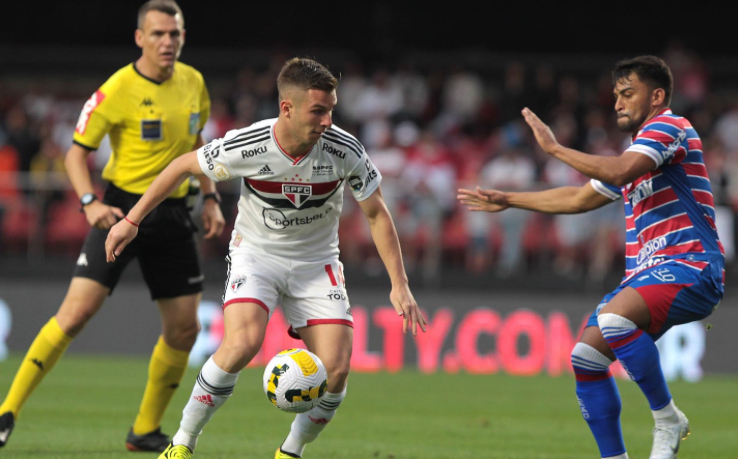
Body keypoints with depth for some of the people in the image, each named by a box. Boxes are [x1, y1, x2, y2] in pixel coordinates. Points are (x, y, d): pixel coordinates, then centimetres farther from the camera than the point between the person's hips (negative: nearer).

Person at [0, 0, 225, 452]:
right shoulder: (117, 91, -12)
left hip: (173, 214, 5)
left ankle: (146, 430, 18)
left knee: (184, 329, 3)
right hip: (123, 207, -5)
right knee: (78, 311, -16)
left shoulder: (194, 83, 5)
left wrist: (210, 198, 12)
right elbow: (76, 152, -8)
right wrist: (90, 202, -23)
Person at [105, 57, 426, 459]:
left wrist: (399, 284, -10)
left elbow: (376, 214, -5)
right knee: (242, 344, -29)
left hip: (316, 262, 2)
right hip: (255, 255, -2)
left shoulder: (344, 151, -19)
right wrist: (132, 220, 0)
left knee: (336, 369, -14)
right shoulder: (245, 146, -23)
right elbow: (184, 167, -4)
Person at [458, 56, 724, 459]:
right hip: (647, 273, 10)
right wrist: (508, 200, 36)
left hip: (689, 267, -10)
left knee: (612, 319, -34)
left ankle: (668, 420, -19)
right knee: (585, 356, -1)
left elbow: (619, 173, -23)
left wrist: (555, 148, -14)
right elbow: (579, 198, 35)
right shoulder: (635, 153, 25)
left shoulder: (668, 127, -5)